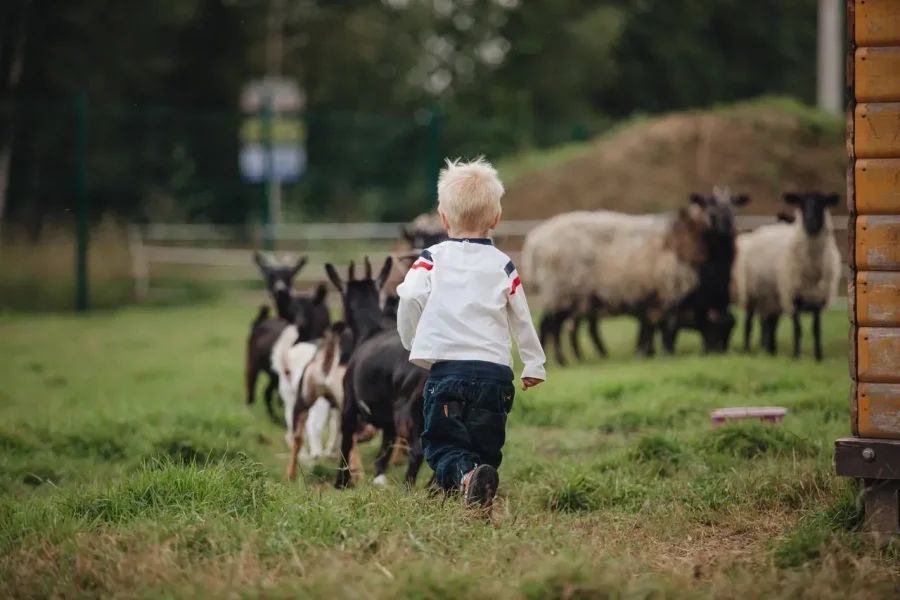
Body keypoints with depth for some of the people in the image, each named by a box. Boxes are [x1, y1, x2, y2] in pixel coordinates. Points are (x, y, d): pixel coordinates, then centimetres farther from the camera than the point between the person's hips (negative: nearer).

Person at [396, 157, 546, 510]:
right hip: (495, 370, 2)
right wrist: (534, 365, 30)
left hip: (446, 365, -2)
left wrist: (411, 345, 8)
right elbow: (522, 318, 17)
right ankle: (480, 472, -14)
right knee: (486, 448, 13)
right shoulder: (502, 266, 12)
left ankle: (465, 475, -29)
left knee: (442, 445, -1)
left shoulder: (431, 259, 6)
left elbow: (410, 298, -9)